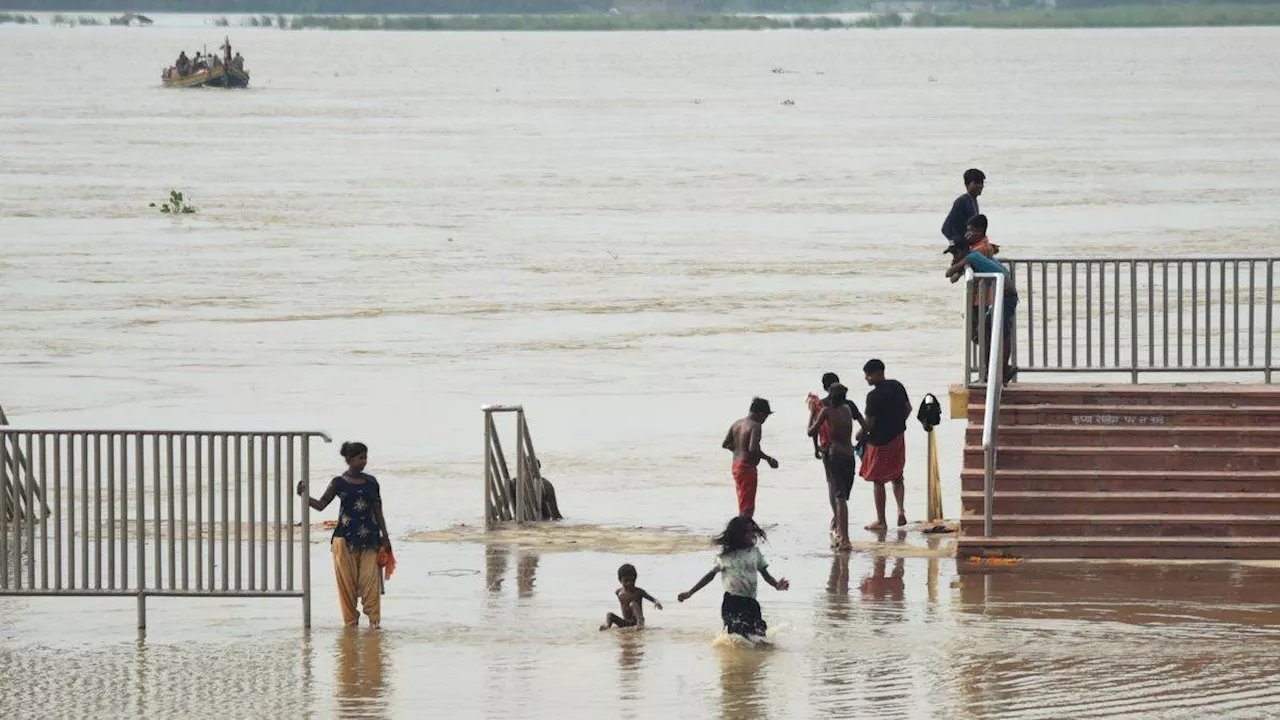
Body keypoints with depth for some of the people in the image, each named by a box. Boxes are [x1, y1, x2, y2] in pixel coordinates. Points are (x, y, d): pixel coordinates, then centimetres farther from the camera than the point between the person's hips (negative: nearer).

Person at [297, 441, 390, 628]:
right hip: (345, 537, -1)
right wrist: (303, 496, -17)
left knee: (370, 578, -5)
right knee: (347, 579, -2)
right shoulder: (339, 483, 2)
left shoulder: (371, 482, 9)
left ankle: (374, 618, -2)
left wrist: (385, 536, 8)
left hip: (369, 536, 1)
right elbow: (321, 504, -1)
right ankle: (350, 619, 6)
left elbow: (378, 511, 12)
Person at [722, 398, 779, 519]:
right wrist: (768, 459, -14)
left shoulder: (737, 424, 9)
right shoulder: (755, 426, -16)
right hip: (748, 468, -9)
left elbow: (725, 444, 11)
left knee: (743, 505, 20)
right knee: (747, 506, -5)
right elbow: (753, 448, -27)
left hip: (736, 465, 9)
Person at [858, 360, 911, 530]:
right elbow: (908, 408, 10)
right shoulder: (897, 386, 0)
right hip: (898, 437, 7)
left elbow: (869, 423, -20)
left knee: (878, 481, 6)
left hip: (880, 441, -7)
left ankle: (881, 521, 12)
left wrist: (861, 434, -1)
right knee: (897, 476, 20)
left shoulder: (873, 396, -23)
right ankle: (900, 509, 1)